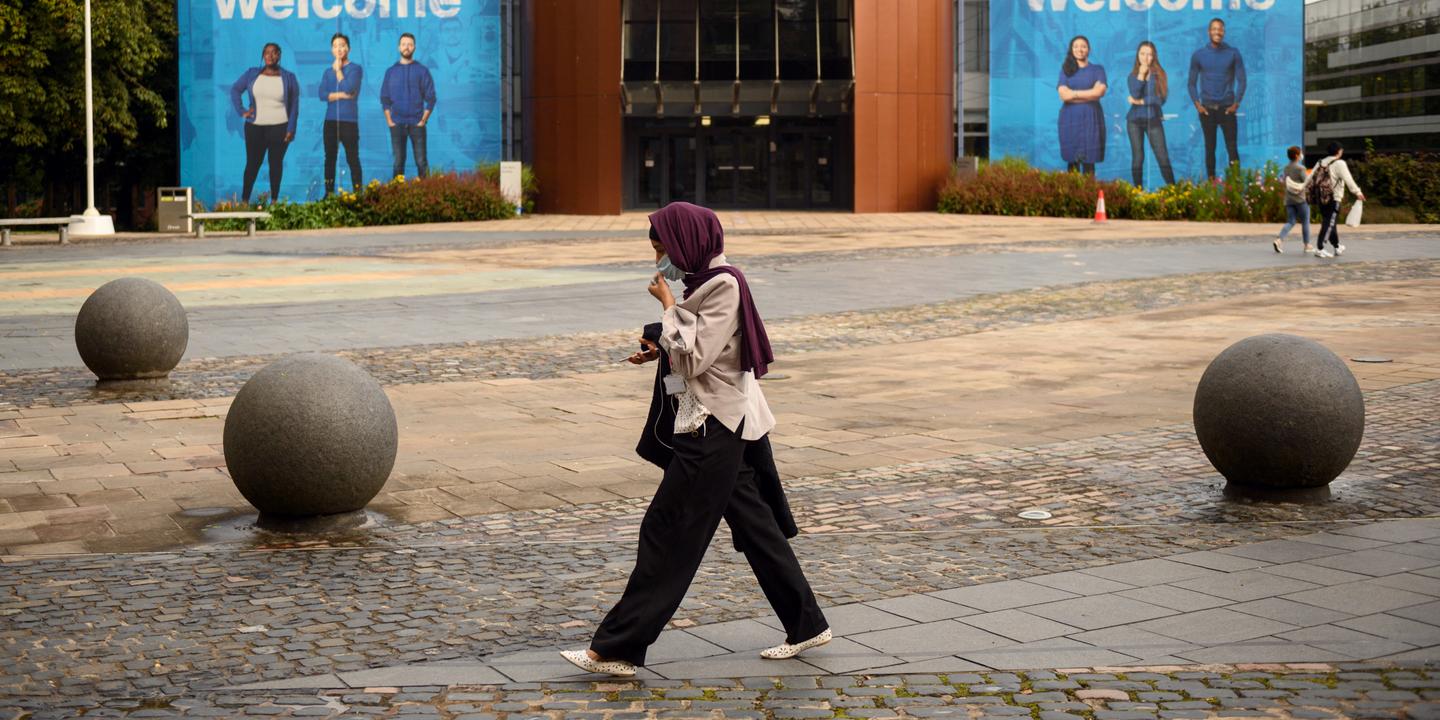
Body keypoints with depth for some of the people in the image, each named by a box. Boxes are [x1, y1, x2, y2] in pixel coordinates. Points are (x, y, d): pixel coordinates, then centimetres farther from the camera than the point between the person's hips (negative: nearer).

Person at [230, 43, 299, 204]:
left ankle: (274, 200, 9)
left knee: (276, 163, 3)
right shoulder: (251, 74, 6)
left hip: (279, 127, -1)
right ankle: (244, 200, 7)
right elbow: (235, 90, 11)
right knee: (253, 162, 2)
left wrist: (291, 129, -5)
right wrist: (241, 111, -2)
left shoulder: (288, 77, 2)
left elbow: (294, 105, 1)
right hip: (255, 127, 1)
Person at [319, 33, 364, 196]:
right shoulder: (327, 72, 13)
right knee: (330, 158, 6)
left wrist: (338, 70, -3)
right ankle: (329, 195, 10)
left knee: (352, 159, -5)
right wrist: (341, 95, -12)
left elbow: (348, 88, -15)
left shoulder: (355, 68, 1)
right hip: (330, 121, 4)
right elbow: (322, 95, -1)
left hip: (349, 121, -4)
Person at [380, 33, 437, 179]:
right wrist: (389, 120, 0)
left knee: (421, 162, -5)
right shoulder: (391, 71, 10)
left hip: (416, 123, -2)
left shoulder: (422, 71, 4)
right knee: (398, 162, 1)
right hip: (397, 124, 2)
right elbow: (384, 98, 10)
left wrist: (423, 120, -5)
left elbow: (431, 98, 2)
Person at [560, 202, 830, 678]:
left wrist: (668, 306, -13)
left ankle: (616, 649, -1)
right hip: (722, 424, 10)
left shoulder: (723, 286, -18)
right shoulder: (710, 281, 11)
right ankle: (805, 625, 23)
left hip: (712, 429, -10)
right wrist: (661, 350, 6)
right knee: (753, 526, 15)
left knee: (667, 535, -6)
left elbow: (694, 357, -21)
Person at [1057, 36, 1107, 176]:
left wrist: (1074, 93, -6)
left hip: (1091, 118, 0)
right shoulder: (1065, 70, 10)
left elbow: (1099, 91, -8)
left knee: (1089, 160, -5)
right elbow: (1064, 95, -5)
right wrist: (1089, 95, -6)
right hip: (1070, 118, 0)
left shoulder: (1097, 69, 10)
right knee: (1072, 160, -3)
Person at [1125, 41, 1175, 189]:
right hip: (1135, 120, 1)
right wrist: (1141, 74, -14)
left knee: (1163, 157, -7)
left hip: (1154, 120, -1)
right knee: (1137, 157, 3)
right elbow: (1134, 95, -13)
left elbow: (1161, 99, -9)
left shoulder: (1159, 74, 0)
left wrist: (1140, 102, -8)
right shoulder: (1133, 75, 4)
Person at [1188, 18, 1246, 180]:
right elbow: (1192, 83, 7)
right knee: (1210, 147, 4)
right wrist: (1197, 104, -5)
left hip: (1227, 108, -1)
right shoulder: (1198, 55, 5)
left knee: (1232, 147, -5)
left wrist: (1236, 104, -6)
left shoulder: (1233, 54, 3)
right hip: (1207, 109, 1)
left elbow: (1241, 80, 3)